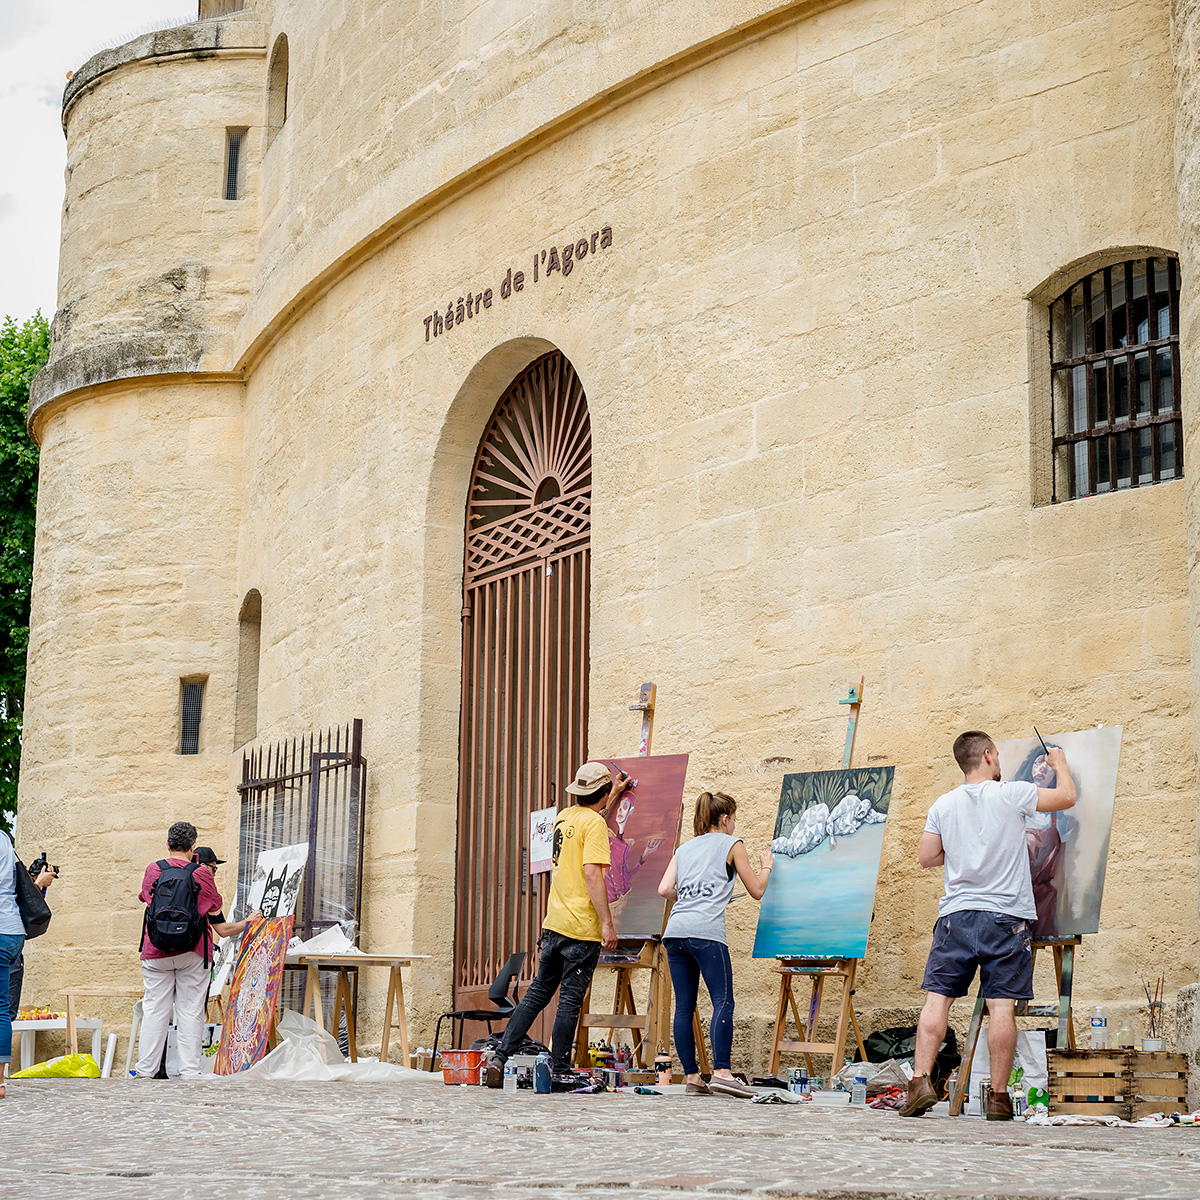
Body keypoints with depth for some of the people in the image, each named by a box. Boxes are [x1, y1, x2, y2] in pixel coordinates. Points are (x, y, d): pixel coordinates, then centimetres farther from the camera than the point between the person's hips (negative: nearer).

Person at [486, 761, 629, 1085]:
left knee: (538, 992, 13)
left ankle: (500, 1057, 10)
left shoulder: (564, 817, 14)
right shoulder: (594, 824, -11)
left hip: (554, 922, 8)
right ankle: (559, 1070, 1)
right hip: (582, 927, -8)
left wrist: (613, 796, 48)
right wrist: (607, 923, -20)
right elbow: (592, 875, -20)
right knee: (570, 1000, -2)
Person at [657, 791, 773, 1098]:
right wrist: (766, 866, 33)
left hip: (675, 930, 6)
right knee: (723, 1001, -9)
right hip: (705, 931, -6)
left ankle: (691, 1076, 3)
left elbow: (664, 890, 12)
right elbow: (757, 891, 14)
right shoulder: (731, 844, 11)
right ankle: (721, 1072, -21)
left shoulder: (684, 849, 24)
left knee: (684, 1006, 5)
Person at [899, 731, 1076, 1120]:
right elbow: (1067, 797, 9)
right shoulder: (1013, 794, -3)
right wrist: (1060, 763, 27)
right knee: (1001, 1005, -2)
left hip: (956, 915, 2)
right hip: (1006, 916, -2)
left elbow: (926, 857, 10)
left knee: (938, 998, 2)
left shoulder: (944, 804, 6)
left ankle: (921, 1081, -7)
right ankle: (999, 1096, 0)